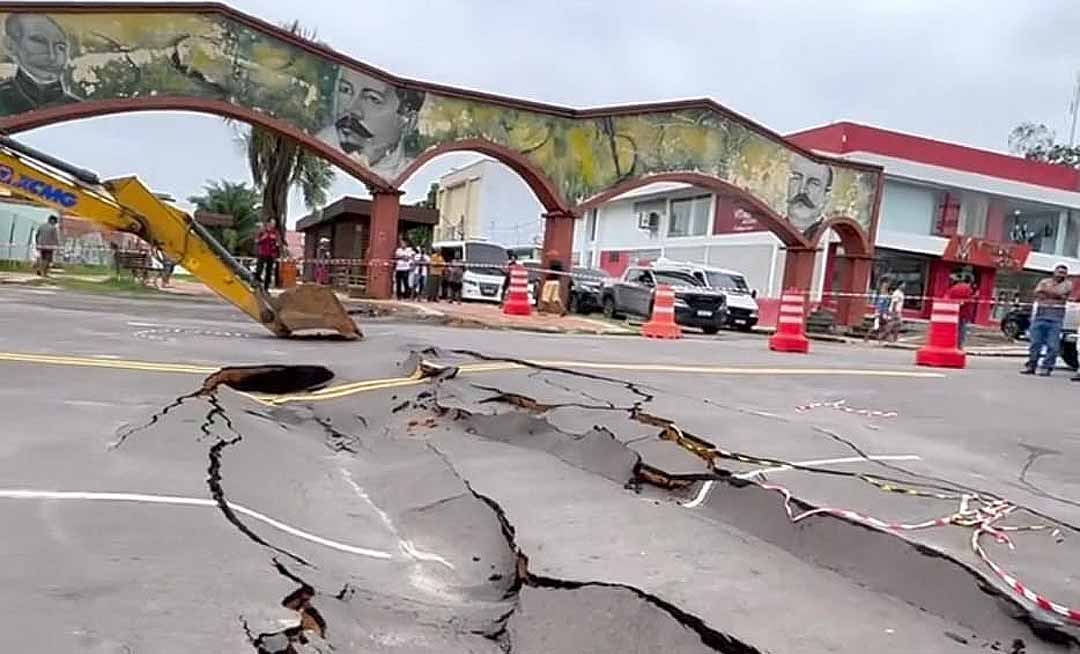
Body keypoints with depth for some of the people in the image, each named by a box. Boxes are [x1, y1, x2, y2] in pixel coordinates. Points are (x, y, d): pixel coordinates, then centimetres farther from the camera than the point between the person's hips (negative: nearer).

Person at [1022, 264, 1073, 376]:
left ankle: (1047, 368, 0)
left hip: (1056, 317, -2)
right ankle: (1031, 366, 7)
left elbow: (1060, 293, -10)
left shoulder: (1067, 284, 9)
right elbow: (1038, 293, -1)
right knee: (1035, 342, 2)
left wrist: (1046, 290, 0)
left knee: (1052, 345, -5)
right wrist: (1054, 294, -8)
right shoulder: (1045, 282, 16)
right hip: (1040, 315, 2)